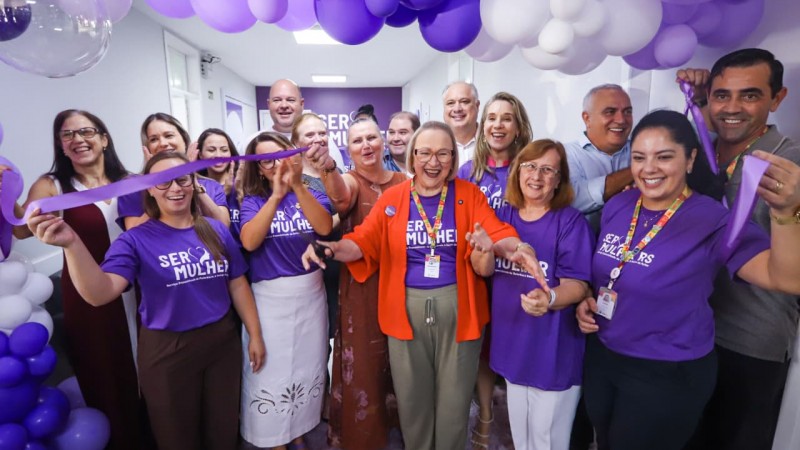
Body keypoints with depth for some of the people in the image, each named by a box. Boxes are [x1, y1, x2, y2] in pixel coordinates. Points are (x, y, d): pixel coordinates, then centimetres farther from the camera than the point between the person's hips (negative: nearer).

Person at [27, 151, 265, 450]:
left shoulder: (216, 231, -3)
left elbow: (238, 285, 2)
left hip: (222, 341, 2)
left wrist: (255, 334, 3)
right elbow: (100, 294, -25)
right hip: (167, 351, -2)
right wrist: (72, 244, -39)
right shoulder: (137, 240, -10)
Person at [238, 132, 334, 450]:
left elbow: (325, 228, -19)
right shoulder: (253, 200, -2)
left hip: (311, 293, 2)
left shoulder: (312, 193, 1)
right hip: (269, 297, -1)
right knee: (272, 372, 7)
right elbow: (248, 242, -20)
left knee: (308, 365, 14)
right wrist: (277, 194, -25)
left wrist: (297, 186, -29)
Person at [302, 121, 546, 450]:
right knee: (412, 398, 18)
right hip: (406, 309, 1)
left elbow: (496, 232, -11)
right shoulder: (392, 197, 2)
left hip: (457, 308, 0)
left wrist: (516, 248, -33)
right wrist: (332, 247, -23)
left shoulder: (469, 194, 0)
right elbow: (363, 241, -2)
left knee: (454, 399, 16)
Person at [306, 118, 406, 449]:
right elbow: (341, 196, -32)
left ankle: (400, 419, 43)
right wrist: (327, 169, -53)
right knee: (363, 362, 5)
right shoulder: (350, 181, -6)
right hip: (361, 287, -3)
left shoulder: (403, 182, 5)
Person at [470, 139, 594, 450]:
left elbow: (577, 285, -18)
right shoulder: (504, 216, 0)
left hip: (553, 348, -4)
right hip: (512, 342, 4)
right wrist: (485, 251, -28)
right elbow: (484, 271, -6)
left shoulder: (571, 222, -13)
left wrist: (549, 299, -39)